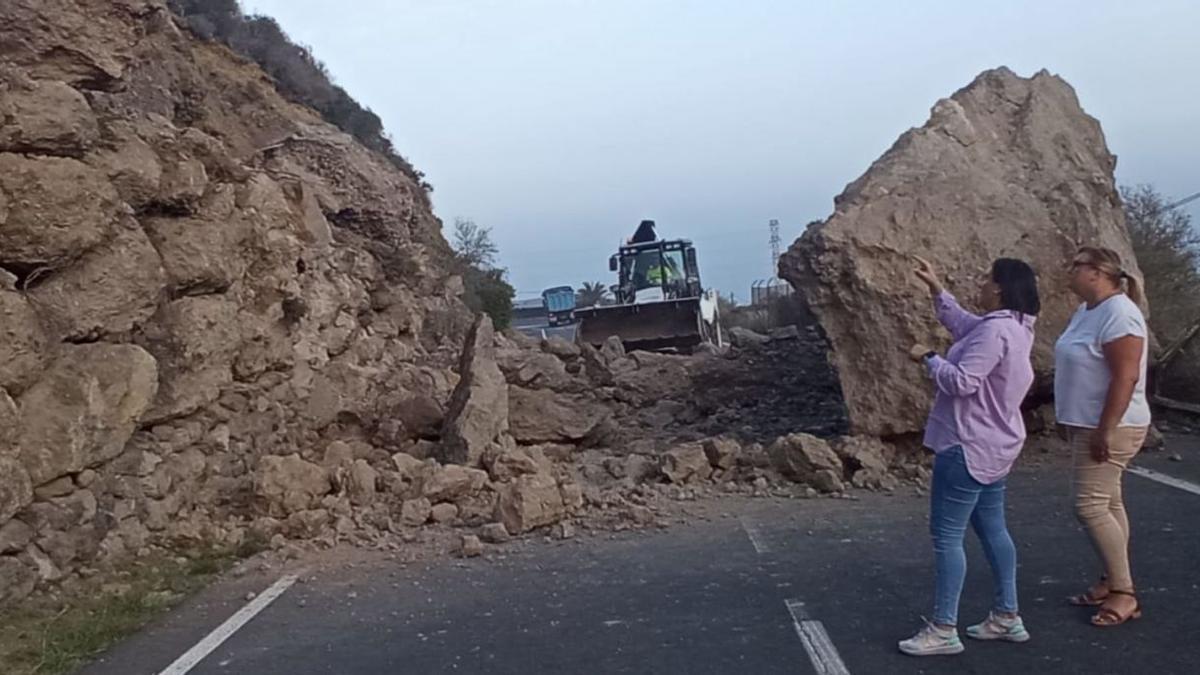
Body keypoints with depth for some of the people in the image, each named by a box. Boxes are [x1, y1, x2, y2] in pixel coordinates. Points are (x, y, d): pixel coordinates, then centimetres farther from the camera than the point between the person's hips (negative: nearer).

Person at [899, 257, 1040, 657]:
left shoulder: (995, 331, -23)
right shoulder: (1011, 326, 10)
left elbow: (961, 381, -27)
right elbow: (962, 324, 26)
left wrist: (928, 358, -12)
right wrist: (936, 289, 20)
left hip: (969, 447, -11)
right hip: (990, 447, 11)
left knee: (946, 535, -5)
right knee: (991, 529, 17)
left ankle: (943, 631, 1)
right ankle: (1007, 617, 26)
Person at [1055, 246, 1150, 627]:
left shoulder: (1118, 314, -20)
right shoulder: (1088, 311, 10)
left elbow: (1126, 377, -25)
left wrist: (1105, 431, -25)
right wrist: (1070, 423, 19)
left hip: (1110, 428, -10)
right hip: (1088, 425, 10)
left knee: (1090, 505, -9)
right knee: (1106, 504, 14)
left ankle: (1124, 593, 0)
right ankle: (1113, 583, 23)